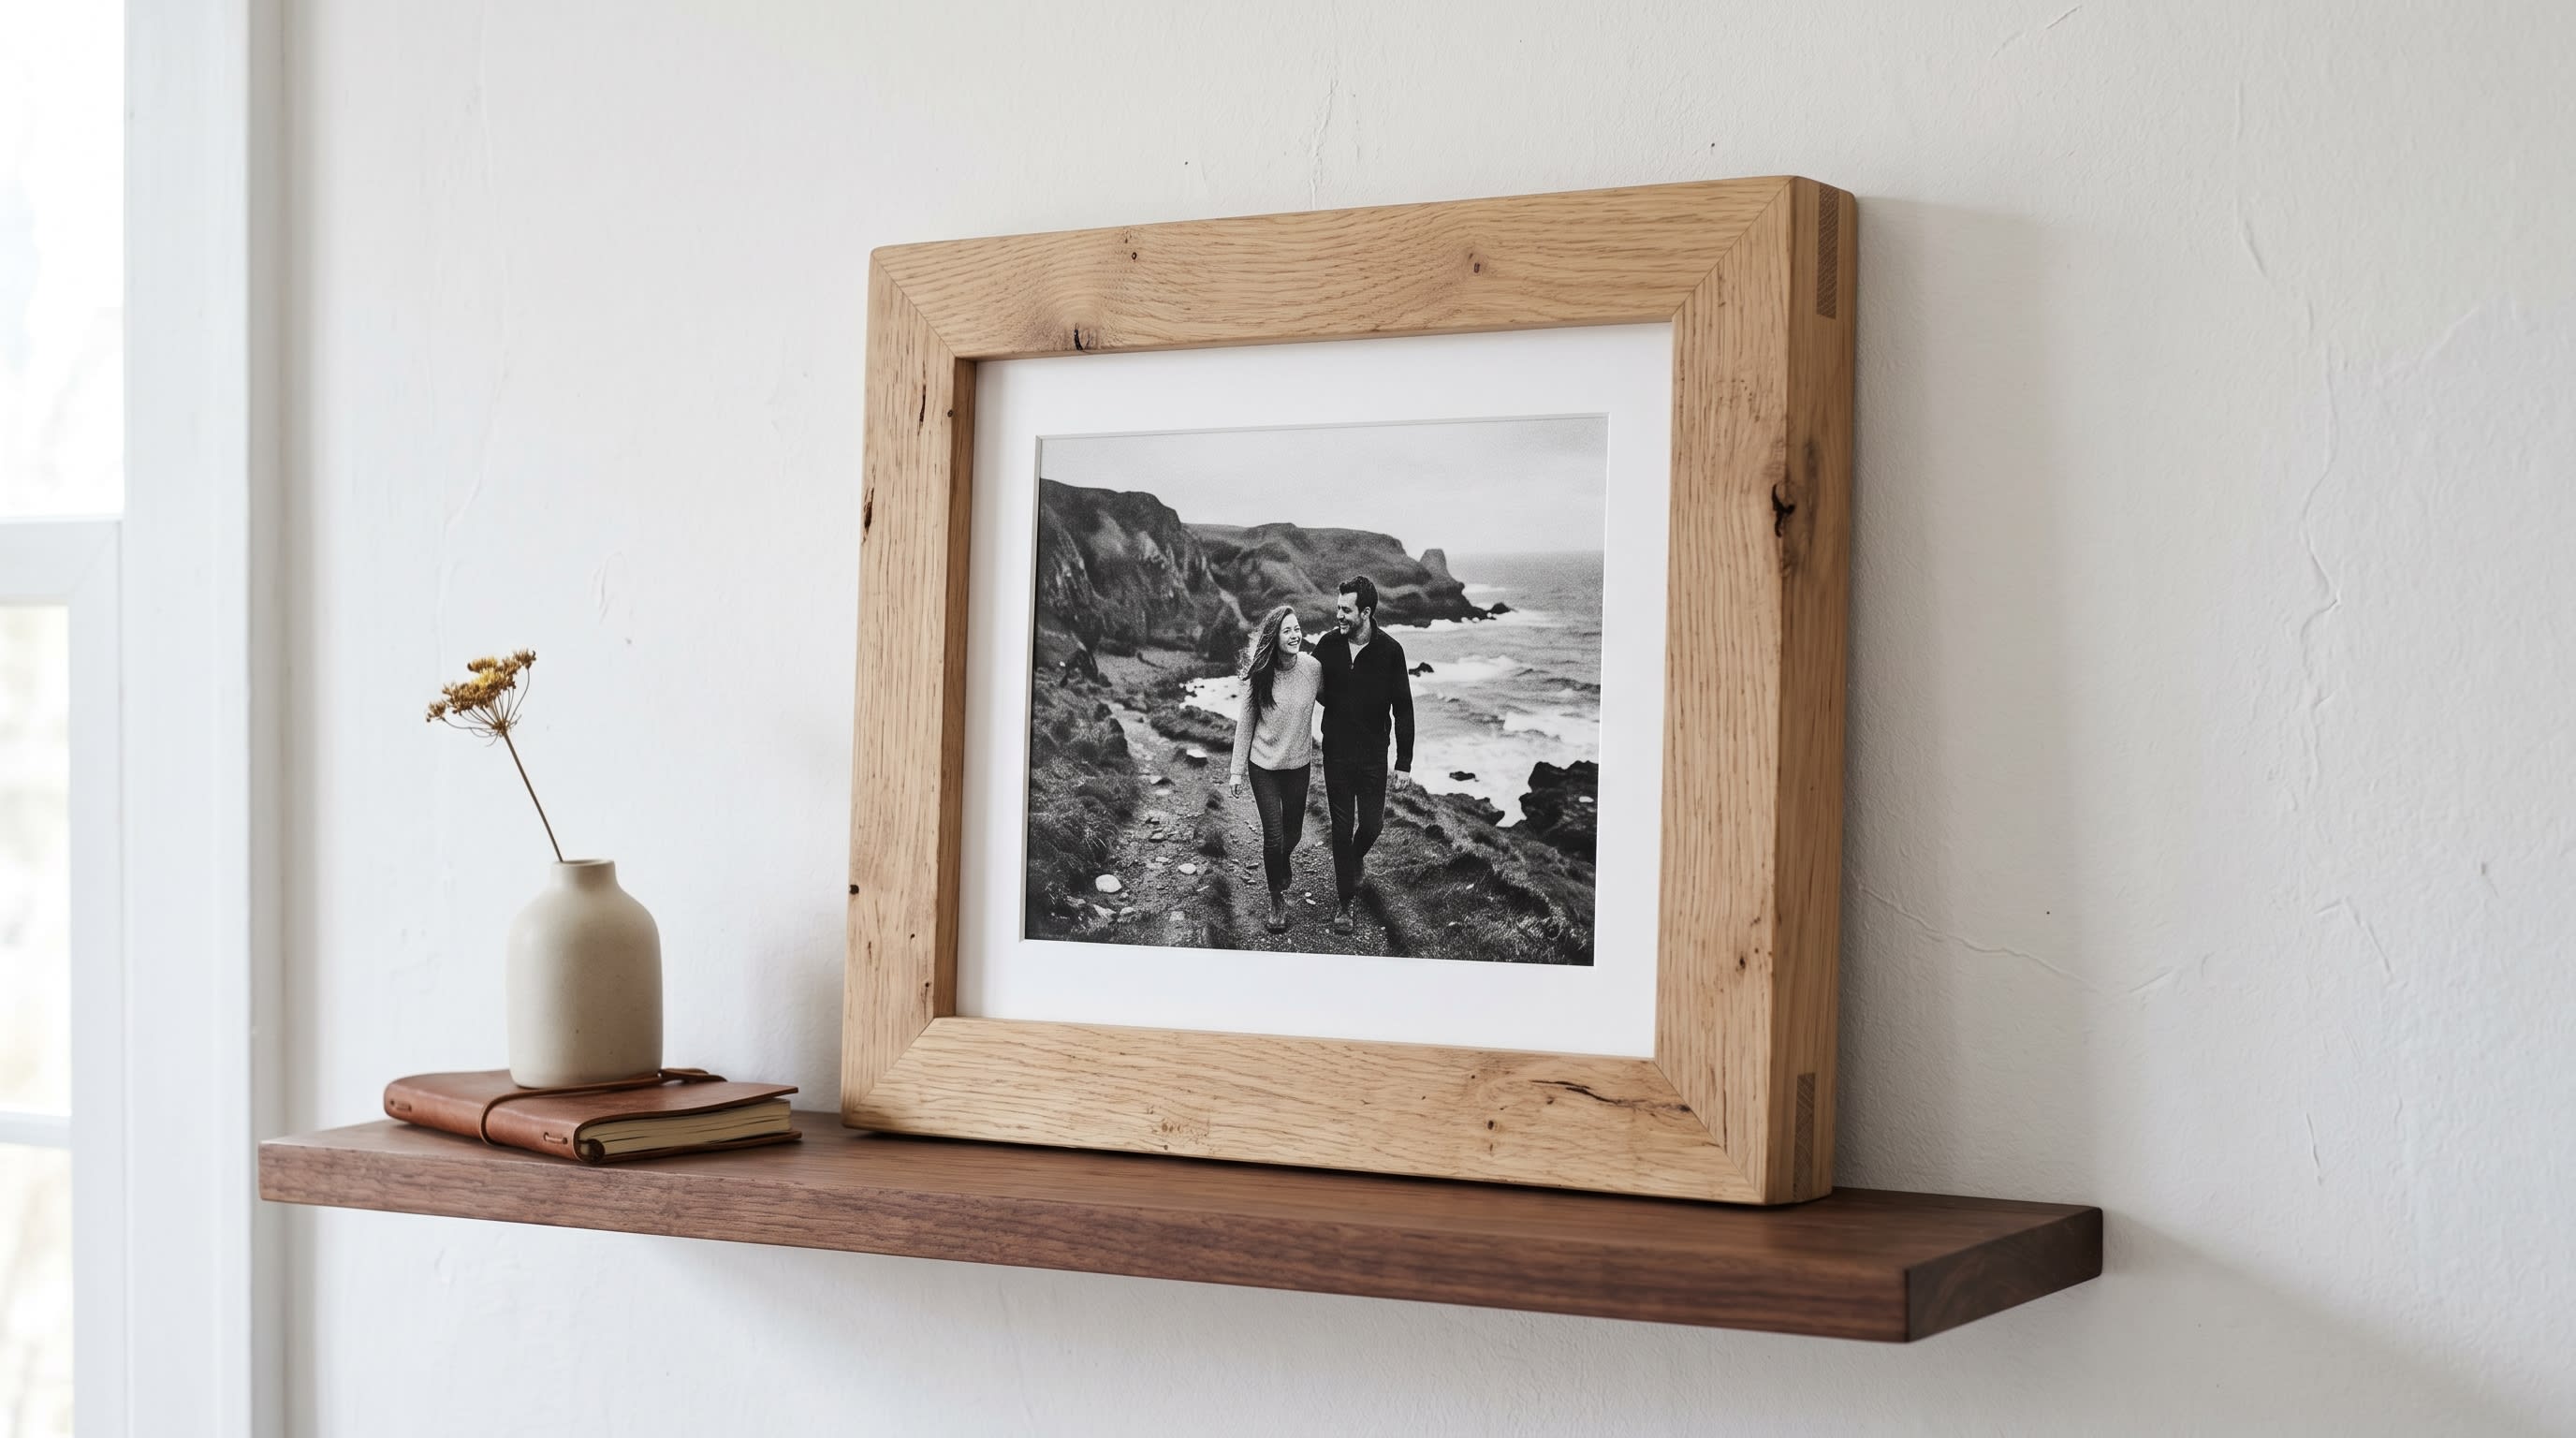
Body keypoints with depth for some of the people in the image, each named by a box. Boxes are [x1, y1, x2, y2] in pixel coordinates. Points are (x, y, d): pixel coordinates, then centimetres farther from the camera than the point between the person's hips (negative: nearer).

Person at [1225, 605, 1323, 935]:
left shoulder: (1313, 668, -13)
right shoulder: (1260, 673, -17)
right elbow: (1245, 721, -6)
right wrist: (1238, 769, -3)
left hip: (1298, 763, 2)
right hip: (1264, 764, -2)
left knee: (1293, 833, 16)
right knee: (1273, 835, -3)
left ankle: (1279, 867, 52)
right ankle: (1277, 898, 21)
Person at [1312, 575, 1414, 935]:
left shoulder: (1389, 650, -12)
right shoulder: (1329, 644, -7)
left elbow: (1403, 708, -6)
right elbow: (1315, 689, 12)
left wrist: (1404, 762, -6)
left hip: (1374, 756, -1)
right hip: (1337, 753, 1)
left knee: (1370, 826, 8)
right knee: (1342, 828, 4)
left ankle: (1354, 860, 42)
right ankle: (1344, 902, 15)